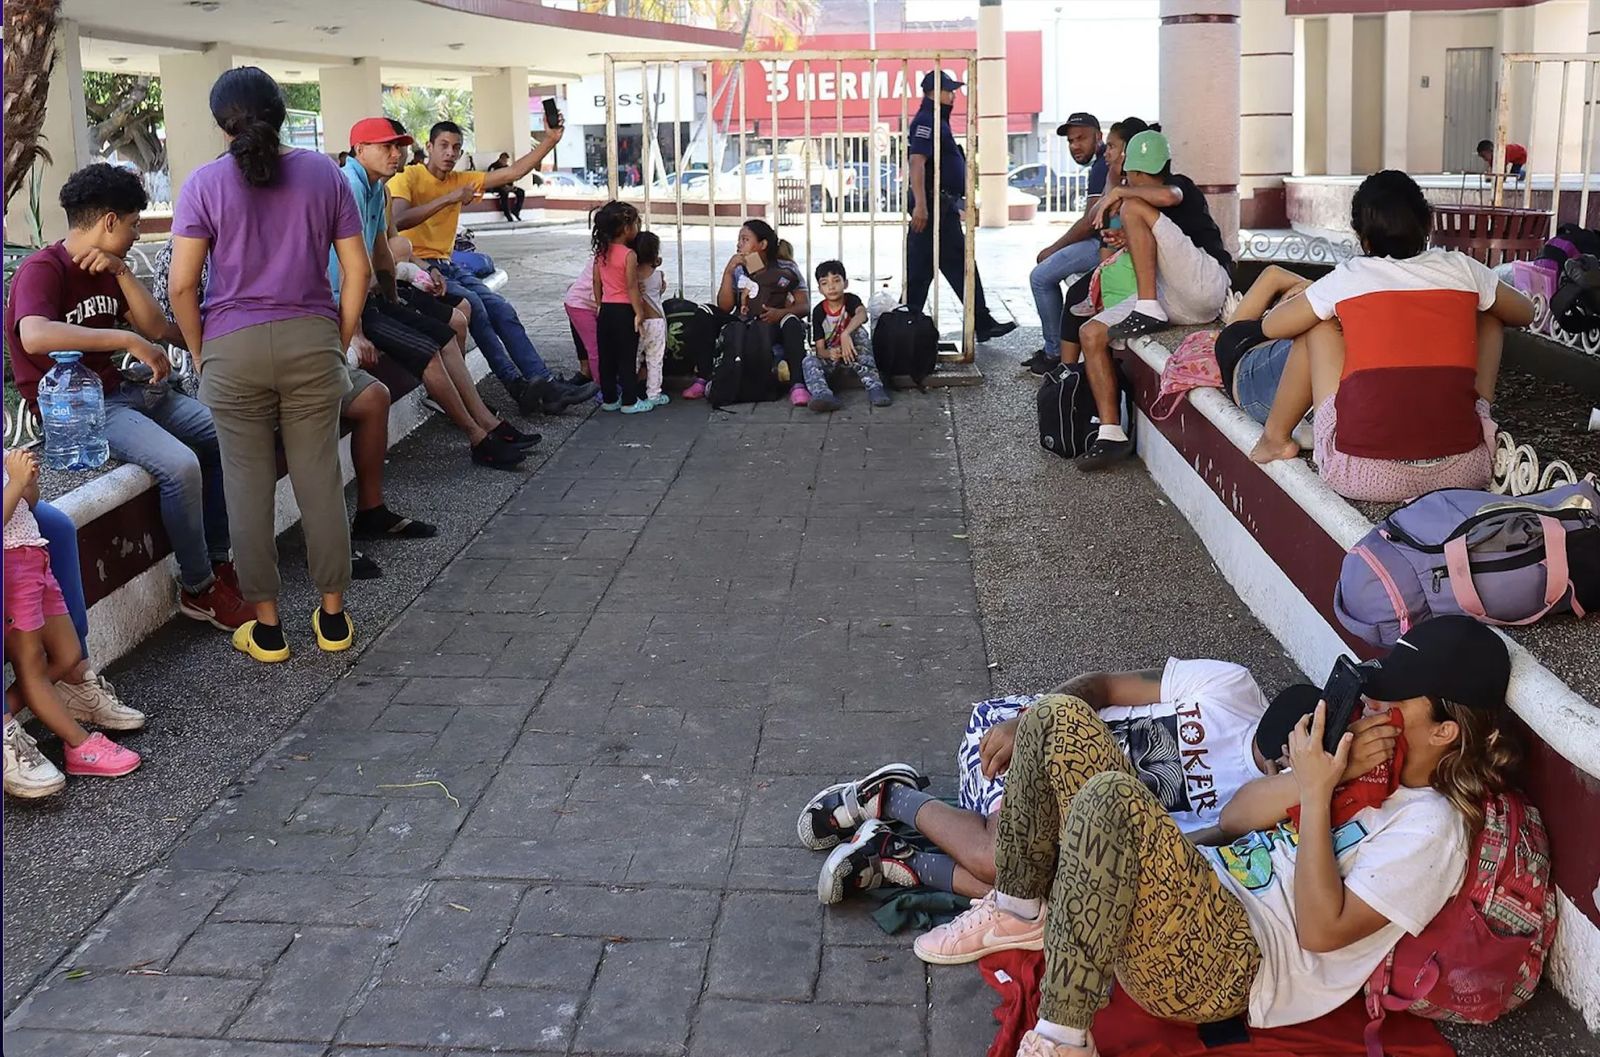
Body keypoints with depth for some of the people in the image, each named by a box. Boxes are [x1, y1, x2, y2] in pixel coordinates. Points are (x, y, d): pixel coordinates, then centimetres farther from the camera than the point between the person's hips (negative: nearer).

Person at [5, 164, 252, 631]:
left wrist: (121, 271, -5)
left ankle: (218, 558, 9)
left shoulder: (107, 267, 13)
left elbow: (156, 327, 7)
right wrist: (128, 339, -34)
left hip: (120, 388, 10)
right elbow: (34, 337, -35)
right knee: (180, 465, -29)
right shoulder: (43, 270, -15)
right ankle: (199, 590, -12)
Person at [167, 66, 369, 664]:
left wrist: (200, 352, 7)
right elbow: (357, 271, 2)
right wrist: (340, 342, 11)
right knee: (320, 479, 8)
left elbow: (181, 285, -6)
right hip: (311, 343, 2)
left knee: (248, 486, 7)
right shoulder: (323, 174, 3)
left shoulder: (206, 183, -2)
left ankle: (266, 627, 14)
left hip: (233, 347, -1)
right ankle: (333, 616, 17)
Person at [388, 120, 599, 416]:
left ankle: (545, 385, -14)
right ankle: (517, 385, -26)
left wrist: (550, 141, 1)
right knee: (471, 303, -28)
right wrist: (448, 199, -25)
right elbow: (398, 221, -25)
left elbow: (512, 173, 10)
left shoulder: (459, 180, 15)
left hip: (447, 266, 7)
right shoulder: (408, 177, -6)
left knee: (503, 310, -10)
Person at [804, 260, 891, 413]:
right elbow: (820, 348, -10)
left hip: (853, 355, -1)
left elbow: (862, 314, -38)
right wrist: (829, 353, -36)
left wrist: (845, 334, -55)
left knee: (860, 331, -30)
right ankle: (823, 396, -55)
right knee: (809, 362, -28)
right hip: (830, 357, 1)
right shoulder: (819, 311, -7)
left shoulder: (851, 300, -11)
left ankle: (874, 387, -37)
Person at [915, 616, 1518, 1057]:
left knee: (1110, 799, -40)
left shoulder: (1431, 826, -7)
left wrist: (1317, 794, -17)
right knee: (1059, 723, -3)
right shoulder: (1363, 758, 18)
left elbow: (1322, 930, -16)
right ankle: (1020, 914, 7)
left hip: (1233, 969, -9)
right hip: (1203, 896, 9)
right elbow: (1234, 817, 12)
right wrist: (1306, 776, -6)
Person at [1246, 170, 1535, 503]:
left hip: (1362, 475, -2)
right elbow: (1525, 312, 27)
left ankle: (1276, 437, 28)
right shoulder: (1461, 270, 7)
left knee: (1320, 323, 19)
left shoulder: (1347, 279, 3)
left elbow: (1271, 326, 17)